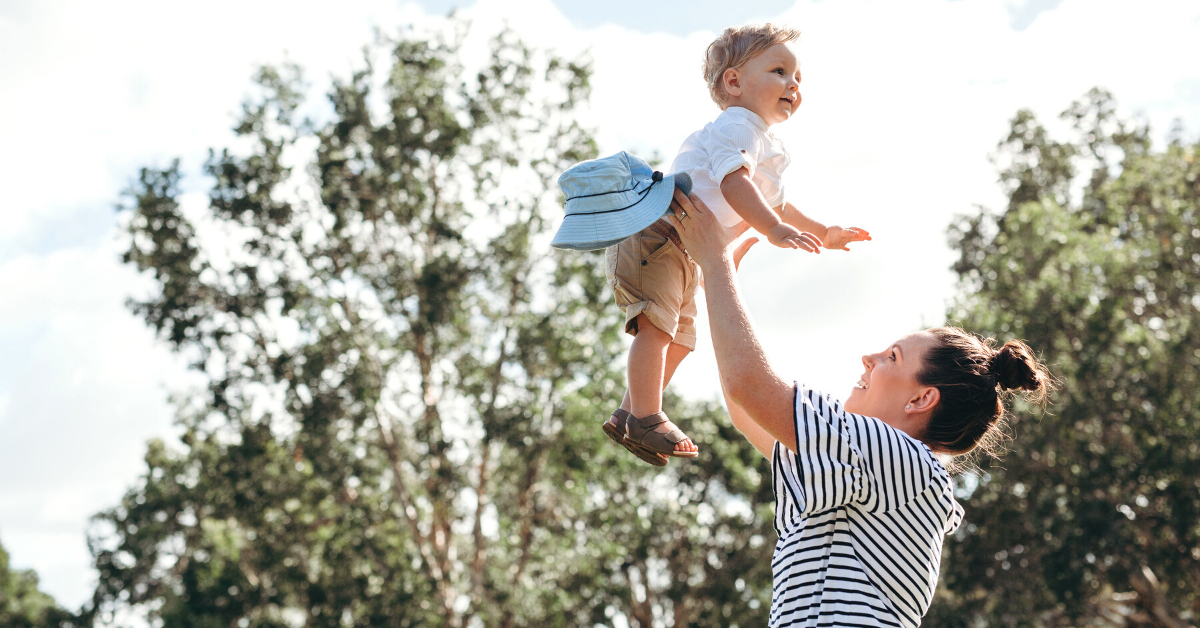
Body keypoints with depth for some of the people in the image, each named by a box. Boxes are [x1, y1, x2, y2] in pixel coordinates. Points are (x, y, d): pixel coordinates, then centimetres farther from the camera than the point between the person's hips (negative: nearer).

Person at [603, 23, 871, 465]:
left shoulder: (767, 148, 19)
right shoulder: (736, 127, -15)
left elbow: (774, 204, 33)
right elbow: (734, 183, -31)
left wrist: (822, 234, 30)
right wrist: (776, 231, -39)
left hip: (687, 255, 11)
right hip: (654, 234, -11)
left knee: (679, 339, 15)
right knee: (657, 326, -19)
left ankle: (628, 414, 23)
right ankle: (646, 418, -15)